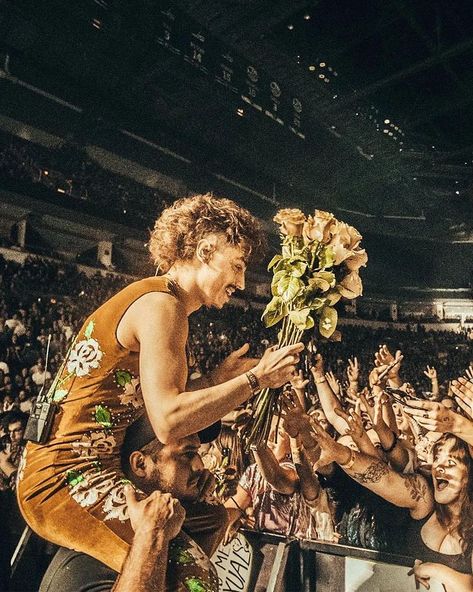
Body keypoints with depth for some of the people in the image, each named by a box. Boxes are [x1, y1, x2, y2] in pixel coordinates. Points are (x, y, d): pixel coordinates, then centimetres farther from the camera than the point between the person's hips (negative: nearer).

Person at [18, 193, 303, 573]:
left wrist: (218, 377, 10)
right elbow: (168, 423, -27)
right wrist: (255, 378, -19)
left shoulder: (152, 297, 14)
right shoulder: (162, 305, -16)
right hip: (66, 480, -10)